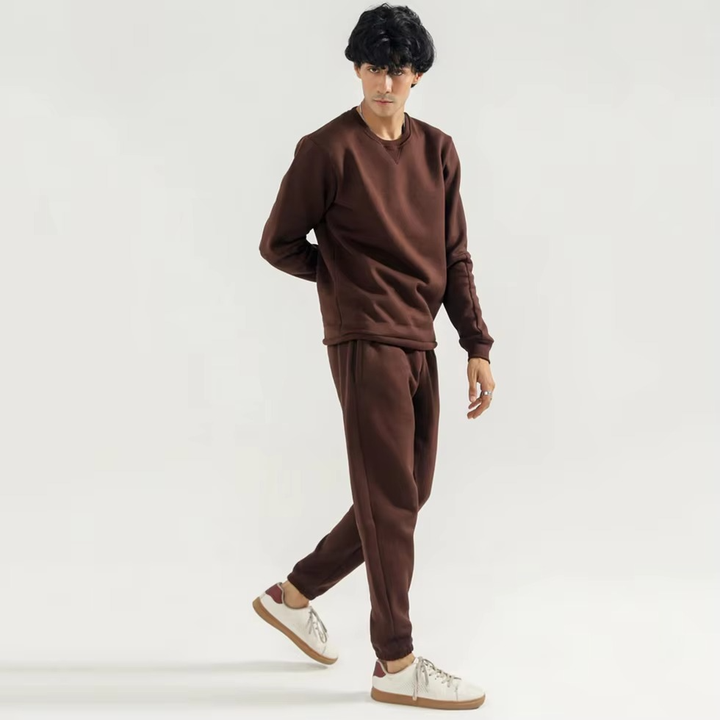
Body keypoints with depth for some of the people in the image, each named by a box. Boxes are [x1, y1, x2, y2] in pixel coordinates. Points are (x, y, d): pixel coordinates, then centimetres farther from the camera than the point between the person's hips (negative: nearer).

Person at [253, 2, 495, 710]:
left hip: (418, 344, 7)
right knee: (390, 498, -5)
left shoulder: (438, 152, 11)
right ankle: (396, 665, 5)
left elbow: (455, 258, 12)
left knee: (406, 495, 12)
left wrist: (477, 345, 5)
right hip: (366, 340, -7)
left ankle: (294, 594, 28)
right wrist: (346, 279, 9)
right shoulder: (328, 149, -8)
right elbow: (279, 245, 0)